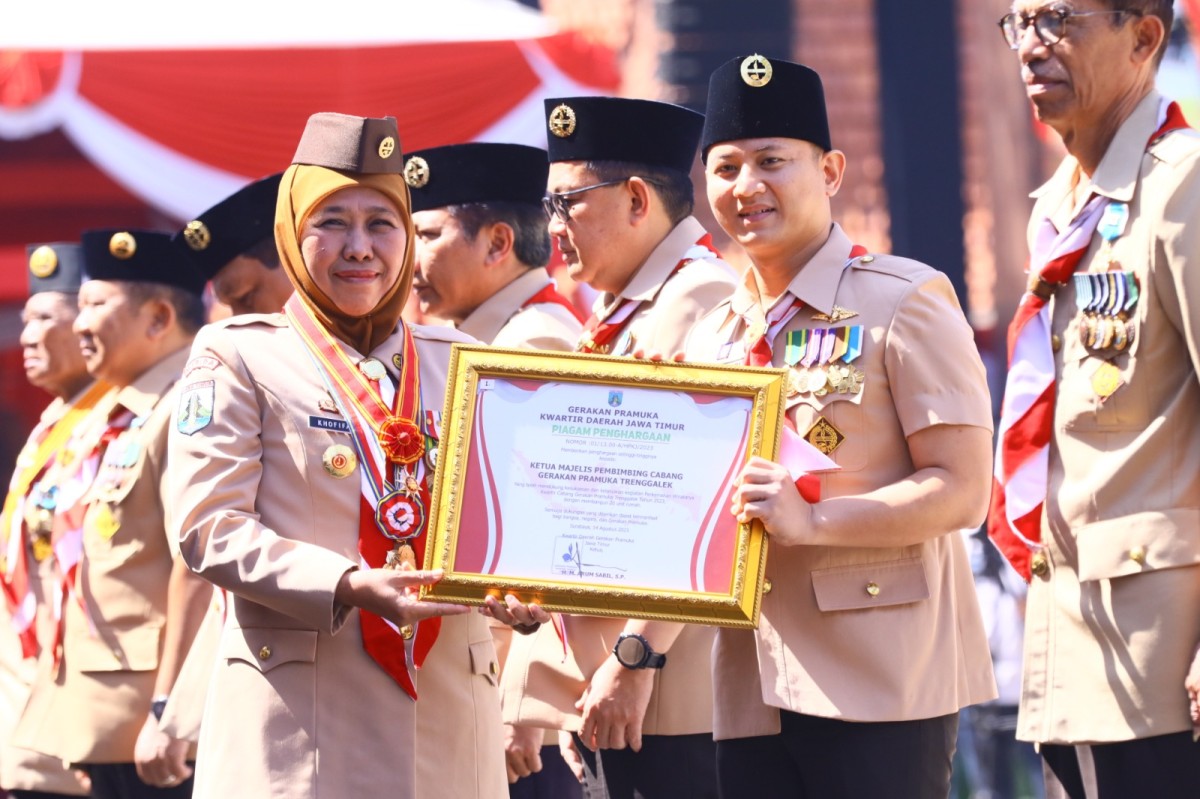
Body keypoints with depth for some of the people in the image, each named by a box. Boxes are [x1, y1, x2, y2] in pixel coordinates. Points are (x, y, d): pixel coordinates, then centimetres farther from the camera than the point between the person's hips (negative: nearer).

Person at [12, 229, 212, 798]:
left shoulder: (187, 410, -12)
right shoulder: (125, 418, 18)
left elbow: (197, 567, -20)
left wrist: (167, 712, -23)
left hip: (148, 727, -10)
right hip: (108, 725, 10)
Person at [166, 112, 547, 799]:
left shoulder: (459, 363, 16)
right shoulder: (238, 357, 4)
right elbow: (207, 529, -5)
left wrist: (522, 591, -10)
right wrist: (348, 586, -19)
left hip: (448, 714, 4)